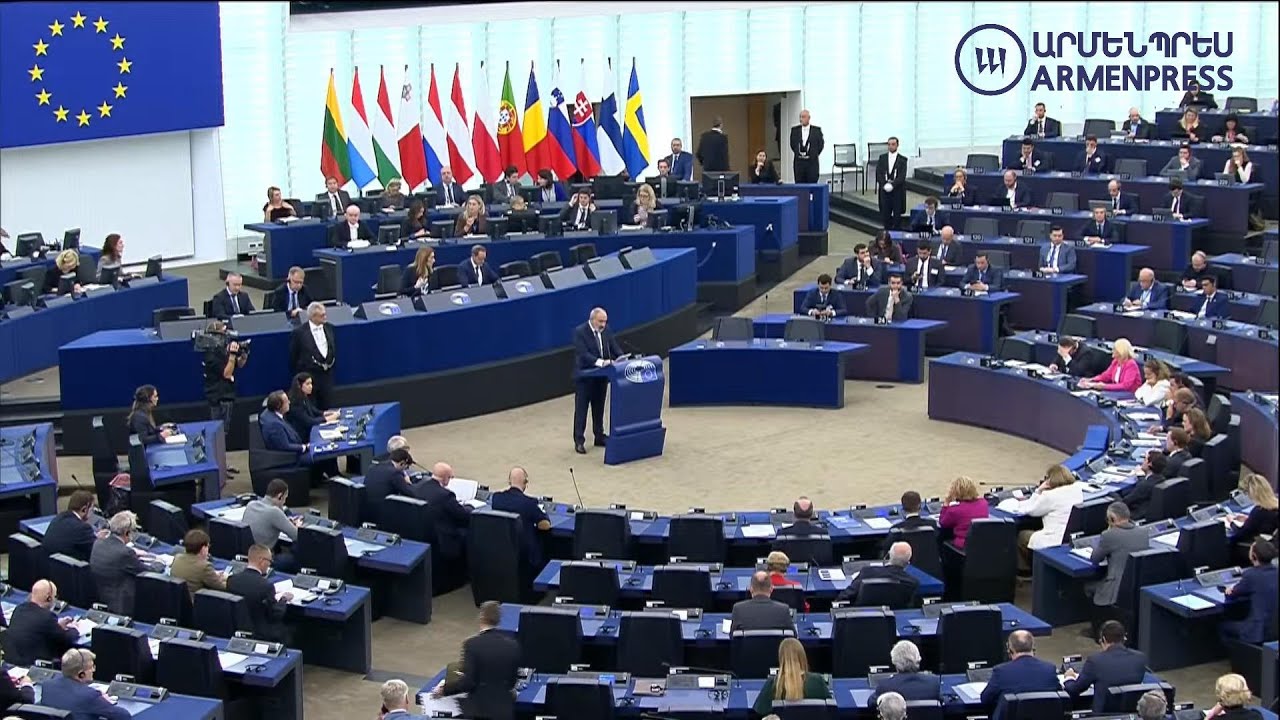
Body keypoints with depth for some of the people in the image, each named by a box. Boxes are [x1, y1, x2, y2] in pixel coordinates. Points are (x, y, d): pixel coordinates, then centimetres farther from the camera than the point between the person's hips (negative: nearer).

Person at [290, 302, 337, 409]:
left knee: (327, 408, 7)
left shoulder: (329, 328, 5)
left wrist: (331, 362, 13)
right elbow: (293, 356, -3)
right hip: (309, 375, -5)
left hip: (327, 374, 5)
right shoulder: (299, 332, -11)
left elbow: (334, 347, 20)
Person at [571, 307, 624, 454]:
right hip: (585, 376, -6)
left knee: (599, 408, 16)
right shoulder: (580, 332, -17)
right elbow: (583, 354, -26)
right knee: (581, 410, 2)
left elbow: (615, 348, 2)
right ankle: (579, 441, 7)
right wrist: (601, 362, -37)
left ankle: (599, 437, 27)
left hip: (601, 376, 6)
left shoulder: (606, 330, 1)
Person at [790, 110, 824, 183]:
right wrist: (798, 154, 6)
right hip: (799, 162, 2)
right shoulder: (795, 130, 7)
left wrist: (814, 155, 3)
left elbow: (820, 144, 6)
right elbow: (792, 144, 13)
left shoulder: (817, 130, 2)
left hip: (812, 162, -2)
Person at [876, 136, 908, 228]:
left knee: (897, 213, 0)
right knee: (885, 213, 3)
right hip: (884, 189, 2)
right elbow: (878, 173, 2)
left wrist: (892, 185, -19)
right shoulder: (882, 158, 8)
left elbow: (902, 176, -8)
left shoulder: (902, 159, 0)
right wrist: (885, 184, -13)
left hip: (897, 189, -2)